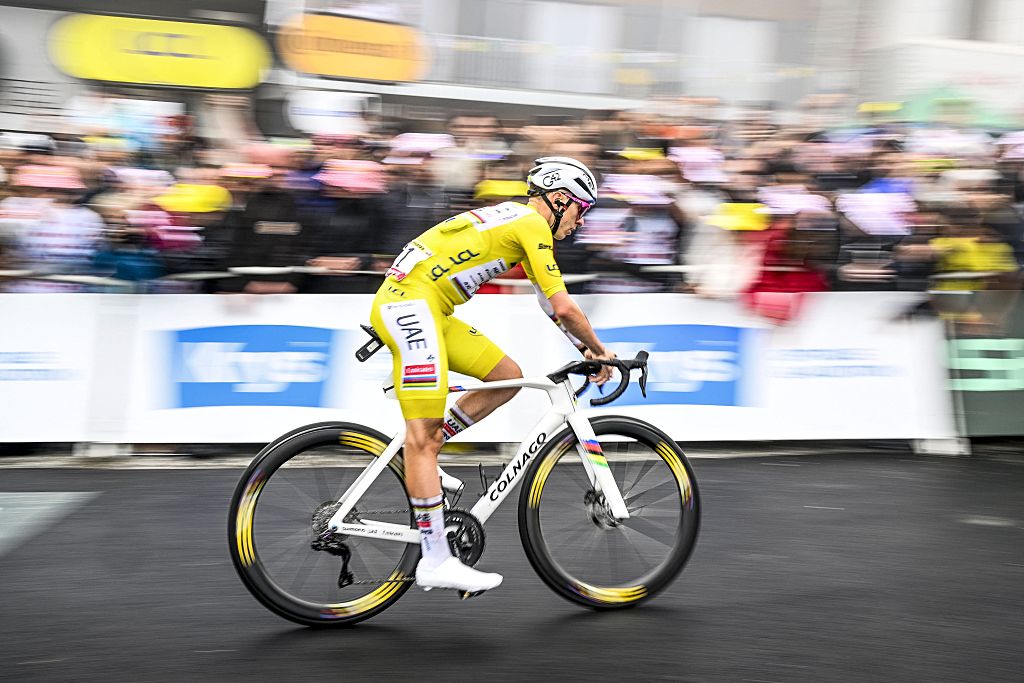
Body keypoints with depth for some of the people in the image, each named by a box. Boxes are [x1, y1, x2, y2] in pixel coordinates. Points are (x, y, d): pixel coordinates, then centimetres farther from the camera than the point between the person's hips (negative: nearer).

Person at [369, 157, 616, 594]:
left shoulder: (514, 221, 23)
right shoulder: (532, 224, -6)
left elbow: (550, 306, 31)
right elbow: (563, 308, -9)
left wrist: (584, 349, 26)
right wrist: (599, 352, 5)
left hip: (430, 311, 10)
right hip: (410, 302, -10)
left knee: (509, 376, 8)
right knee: (422, 435, -12)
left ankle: (417, 460, 10)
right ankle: (435, 561, -15)